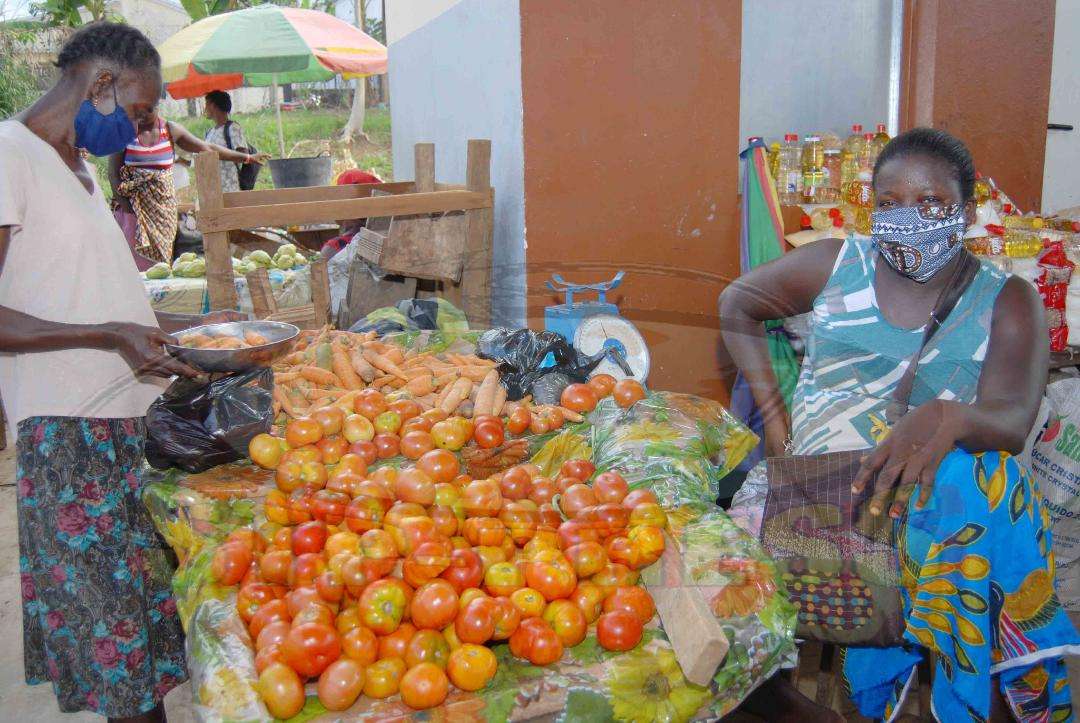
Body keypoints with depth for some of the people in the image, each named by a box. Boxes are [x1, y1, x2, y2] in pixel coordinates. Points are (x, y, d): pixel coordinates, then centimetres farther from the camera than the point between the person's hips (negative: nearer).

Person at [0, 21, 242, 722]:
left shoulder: (79, 167, 19)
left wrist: (191, 327, 15)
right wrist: (110, 337, -23)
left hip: (131, 425, 9)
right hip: (69, 434, -9)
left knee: (145, 604, 11)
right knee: (115, 626, -2)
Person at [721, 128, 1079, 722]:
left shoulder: (1007, 302, 6)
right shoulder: (835, 264, 9)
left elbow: (1013, 422, -11)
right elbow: (738, 303, 23)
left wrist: (948, 417, -37)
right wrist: (771, 410, 11)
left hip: (950, 477, 1)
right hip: (822, 473, -1)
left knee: (980, 491, -36)